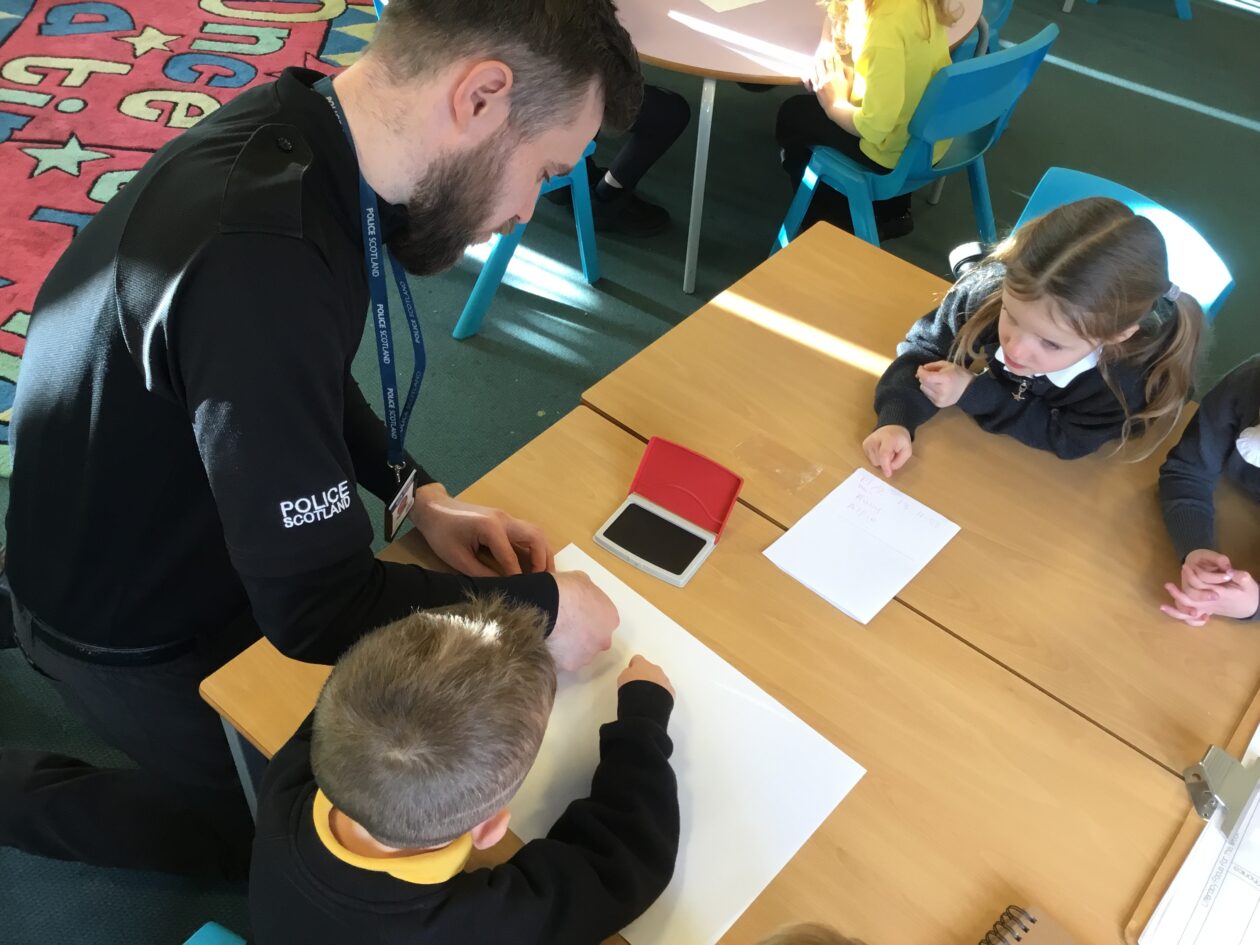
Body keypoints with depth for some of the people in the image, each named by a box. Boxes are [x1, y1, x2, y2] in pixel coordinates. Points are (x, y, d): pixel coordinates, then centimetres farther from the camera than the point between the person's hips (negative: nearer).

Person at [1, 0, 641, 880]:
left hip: (156, 537, 7)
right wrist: (540, 602, -21)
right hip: (133, 624, -6)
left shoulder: (294, 127, -12)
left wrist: (418, 493, -5)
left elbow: (309, 381, 5)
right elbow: (319, 608, -33)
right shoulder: (260, 261, -42)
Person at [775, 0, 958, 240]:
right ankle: (892, 211, 34)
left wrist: (834, 103, -13)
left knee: (792, 116, 13)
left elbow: (875, 126, -32)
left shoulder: (888, 21, -32)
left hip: (899, 150, -8)